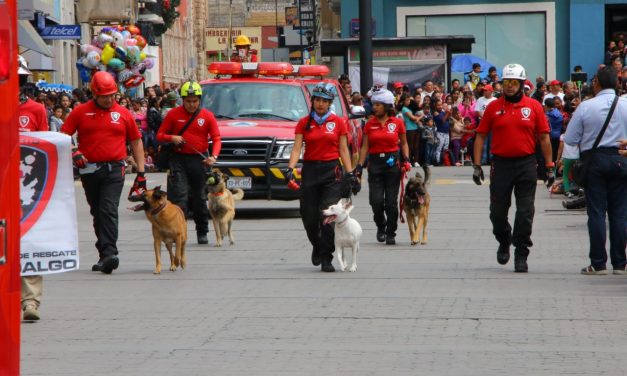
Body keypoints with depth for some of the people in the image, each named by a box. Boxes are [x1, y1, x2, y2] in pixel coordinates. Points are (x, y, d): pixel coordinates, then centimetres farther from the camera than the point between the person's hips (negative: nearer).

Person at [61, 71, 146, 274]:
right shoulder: (80, 112, 4)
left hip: (114, 170, -2)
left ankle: (108, 253, -22)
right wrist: (73, 153, -14)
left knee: (109, 210, -16)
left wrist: (141, 172, 7)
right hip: (89, 170, 2)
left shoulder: (123, 114, 5)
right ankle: (105, 255, 21)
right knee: (97, 213, 11)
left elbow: (136, 142, 11)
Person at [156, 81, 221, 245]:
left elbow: (216, 139, 0)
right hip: (179, 159, -1)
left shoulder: (207, 116, 3)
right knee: (179, 196, -11)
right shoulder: (174, 114, 2)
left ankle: (202, 233, 19)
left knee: (200, 199, 9)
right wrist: (172, 138, -16)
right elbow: (160, 135, 6)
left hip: (199, 160, 1)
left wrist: (214, 156, -18)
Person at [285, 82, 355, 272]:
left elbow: (343, 150, 6)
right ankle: (317, 247, 31)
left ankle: (326, 259, -6)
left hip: (332, 171, -2)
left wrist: (350, 173, -2)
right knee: (309, 217, 2)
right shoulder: (304, 123, 6)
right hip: (310, 170, 2)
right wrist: (290, 168, -15)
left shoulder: (338, 123, 5)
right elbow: (297, 149, 0)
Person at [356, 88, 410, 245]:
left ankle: (391, 233, 10)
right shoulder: (370, 124, 6)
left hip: (393, 162, -1)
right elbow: (365, 147, 7)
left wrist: (406, 159, -5)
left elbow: (404, 143, 10)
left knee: (391, 201, -2)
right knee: (376, 200, -9)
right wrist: (359, 166, 0)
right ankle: (381, 226, 18)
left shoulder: (397, 123, 1)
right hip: (375, 162, 1)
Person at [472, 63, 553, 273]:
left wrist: (549, 167, 0)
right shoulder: (494, 107, 3)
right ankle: (504, 242, 34)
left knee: (525, 212, -2)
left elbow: (544, 137, 4)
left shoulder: (533, 106, 1)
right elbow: (480, 136, 6)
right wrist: (477, 165, 0)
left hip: (526, 165, -1)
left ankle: (521, 255, 5)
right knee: (497, 211, 7)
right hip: (501, 165, 1)